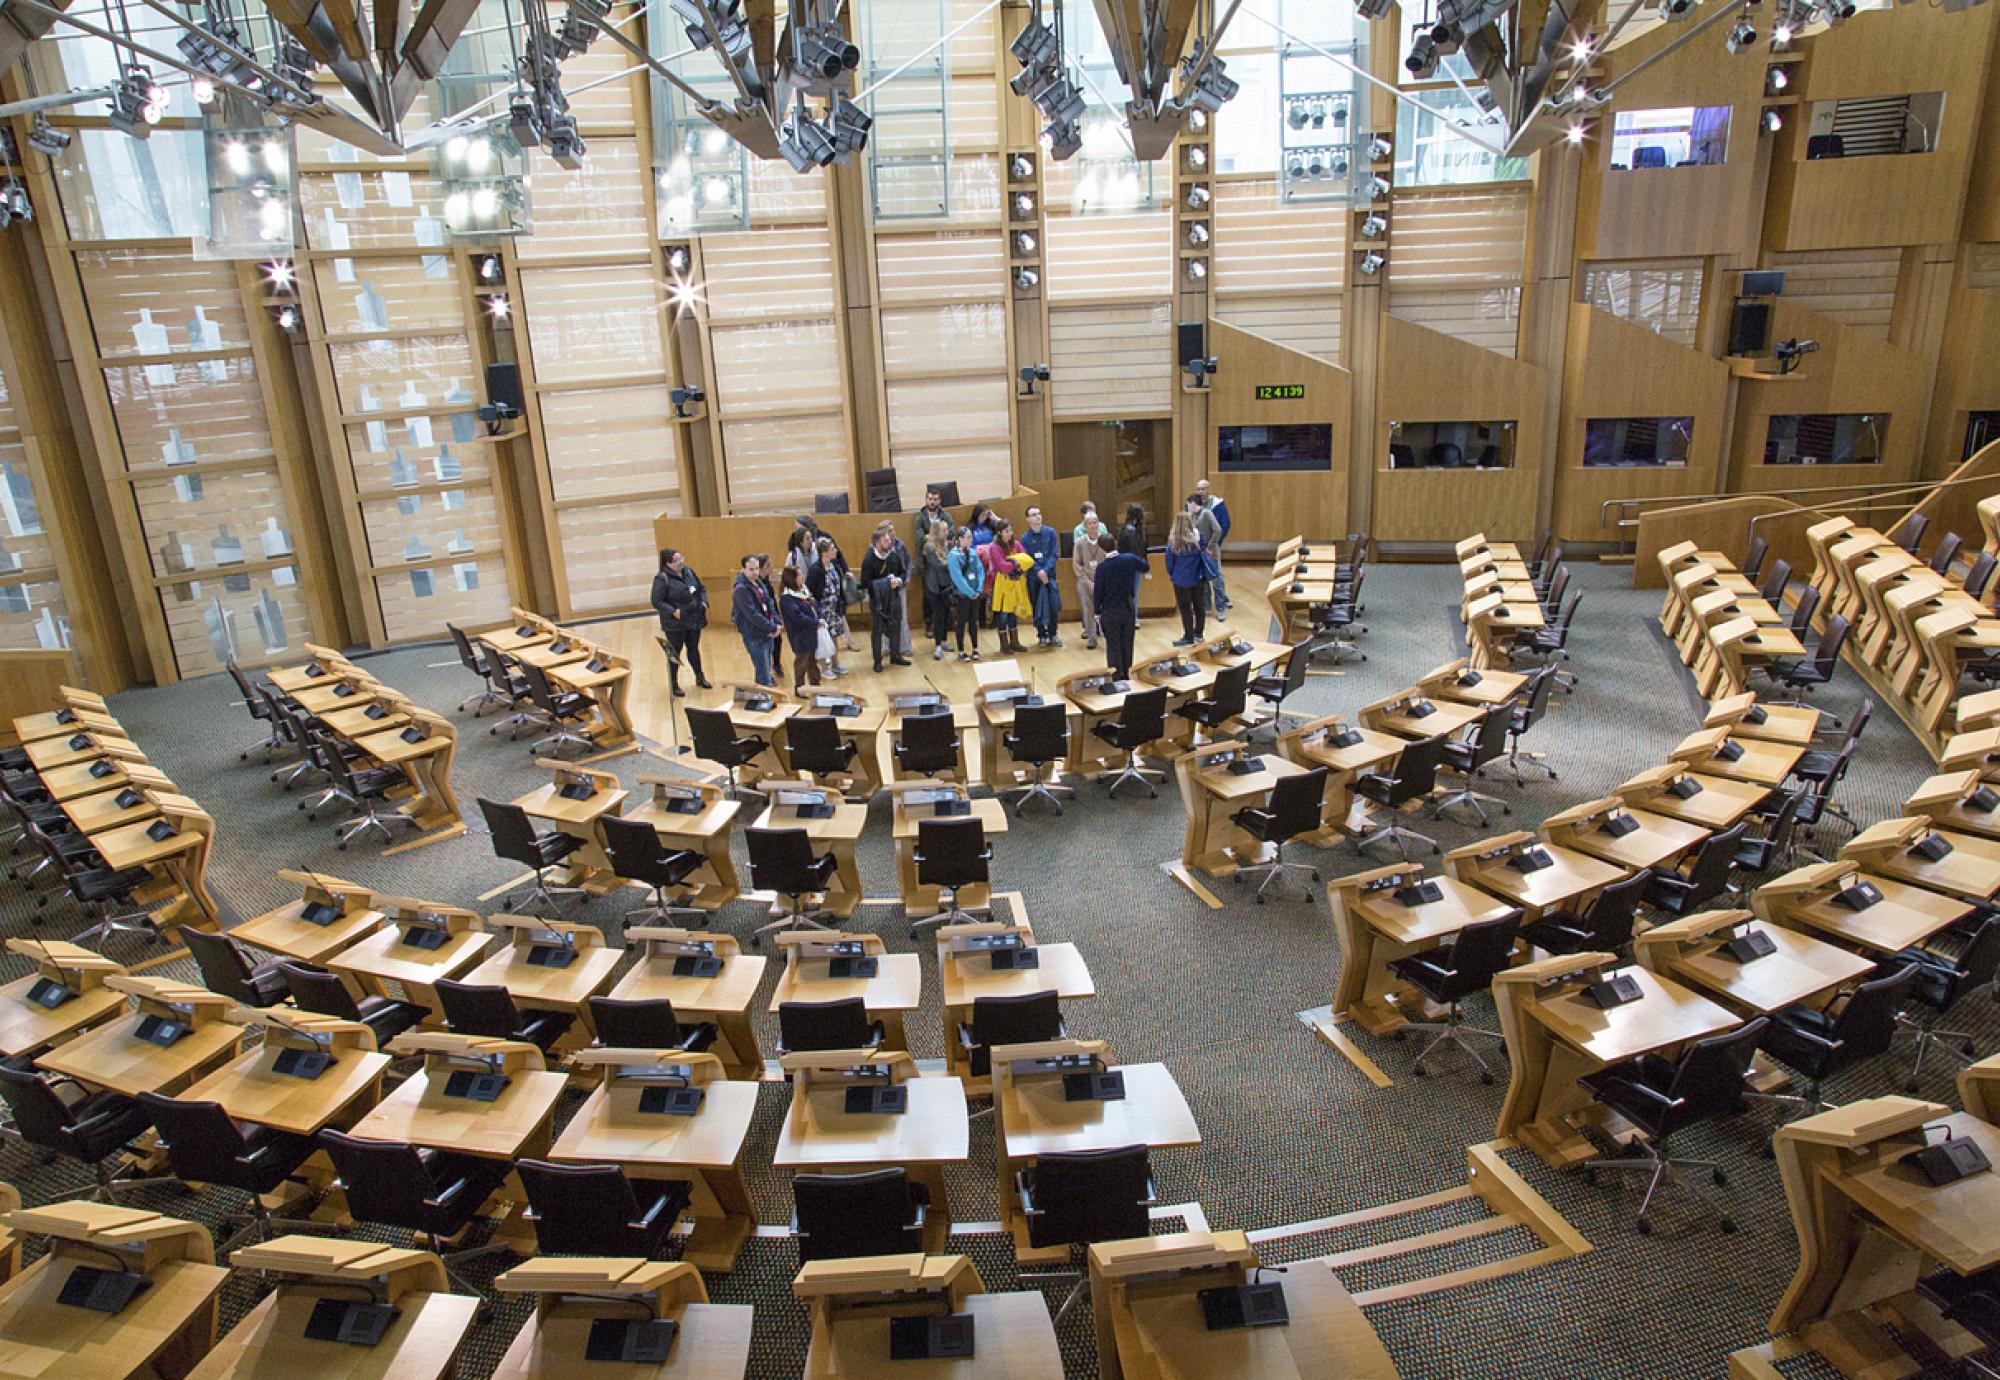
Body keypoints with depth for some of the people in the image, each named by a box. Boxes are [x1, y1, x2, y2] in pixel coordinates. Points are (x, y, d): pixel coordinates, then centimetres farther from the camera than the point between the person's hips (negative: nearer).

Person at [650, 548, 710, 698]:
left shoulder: (689, 571, 3)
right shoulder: (662, 579, -16)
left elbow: (702, 588, 15)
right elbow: (657, 602, -16)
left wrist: (704, 602, -2)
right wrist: (673, 612, -25)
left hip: (694, 620, 6)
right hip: (675, 624, -6)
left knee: (694, 649, 20)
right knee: (674, 653, 6)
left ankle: (700, 677, 36)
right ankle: (674, 685, 18)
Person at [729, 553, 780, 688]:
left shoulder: (759, 583, 9)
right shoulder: (741, 589, -17)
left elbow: (769, 604, 12)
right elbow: (752, 615, -21)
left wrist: (776, 623, -4)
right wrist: (772, 628, -17)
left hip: (767, 633, 8)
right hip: (754, 636, -8)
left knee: (766, 669, 16)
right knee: (763, 673, -7)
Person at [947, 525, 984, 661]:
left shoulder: (973, 553, 4)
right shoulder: (954, 555, -12)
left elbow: (981, 571, 3)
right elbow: (957, 577, -17)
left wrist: (979, 590, -8)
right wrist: (970, 592, -17)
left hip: (975, 594, 5)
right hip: (961, 595, -5)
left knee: (973, 622, 13)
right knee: (961, 623, 4)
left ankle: (975, 649, 22)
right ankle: (961, 652, 12)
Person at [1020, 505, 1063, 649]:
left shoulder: (1050, 533, 1)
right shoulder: (1025, 538, 0)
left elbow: (1055, 554, -3)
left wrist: (1046, 570, -15)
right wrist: (1038, 571, -19)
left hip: (1050, 575, 0)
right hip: (1033, 578, 0)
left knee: (1054, 607, -2)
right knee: (1037, 609, 4)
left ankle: (1053, 635, 13)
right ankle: (1041, 636, 16)